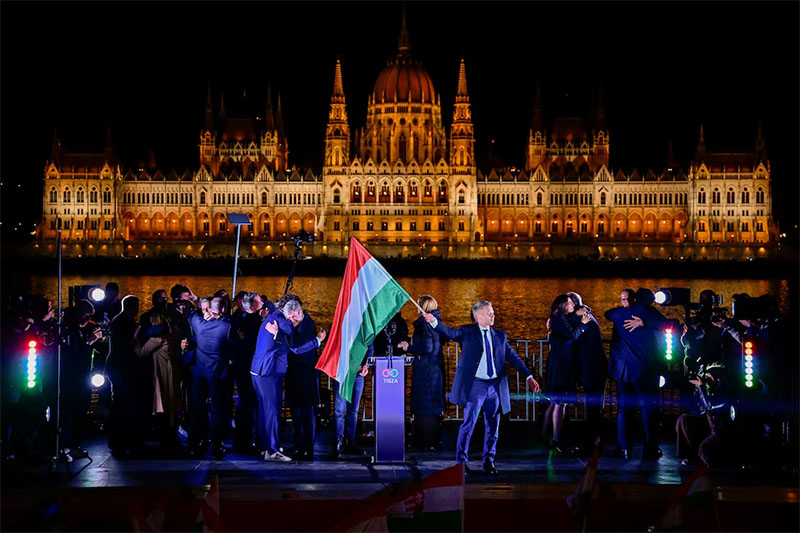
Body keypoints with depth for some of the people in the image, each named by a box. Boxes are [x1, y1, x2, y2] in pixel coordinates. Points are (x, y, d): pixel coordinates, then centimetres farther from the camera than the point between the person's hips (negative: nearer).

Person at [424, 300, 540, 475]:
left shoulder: (500, 336, 13)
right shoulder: (467, 331, 3)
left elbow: (513, 357, 14)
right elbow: (451, 333, -14)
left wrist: (529, 377, 9)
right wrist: (434, 322, -32)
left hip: (495, 386, 4)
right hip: (475, 385, -4)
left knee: (493, 426, 8)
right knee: (468, 423, -5)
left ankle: (488, 460, 21)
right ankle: (461, 460, 7)